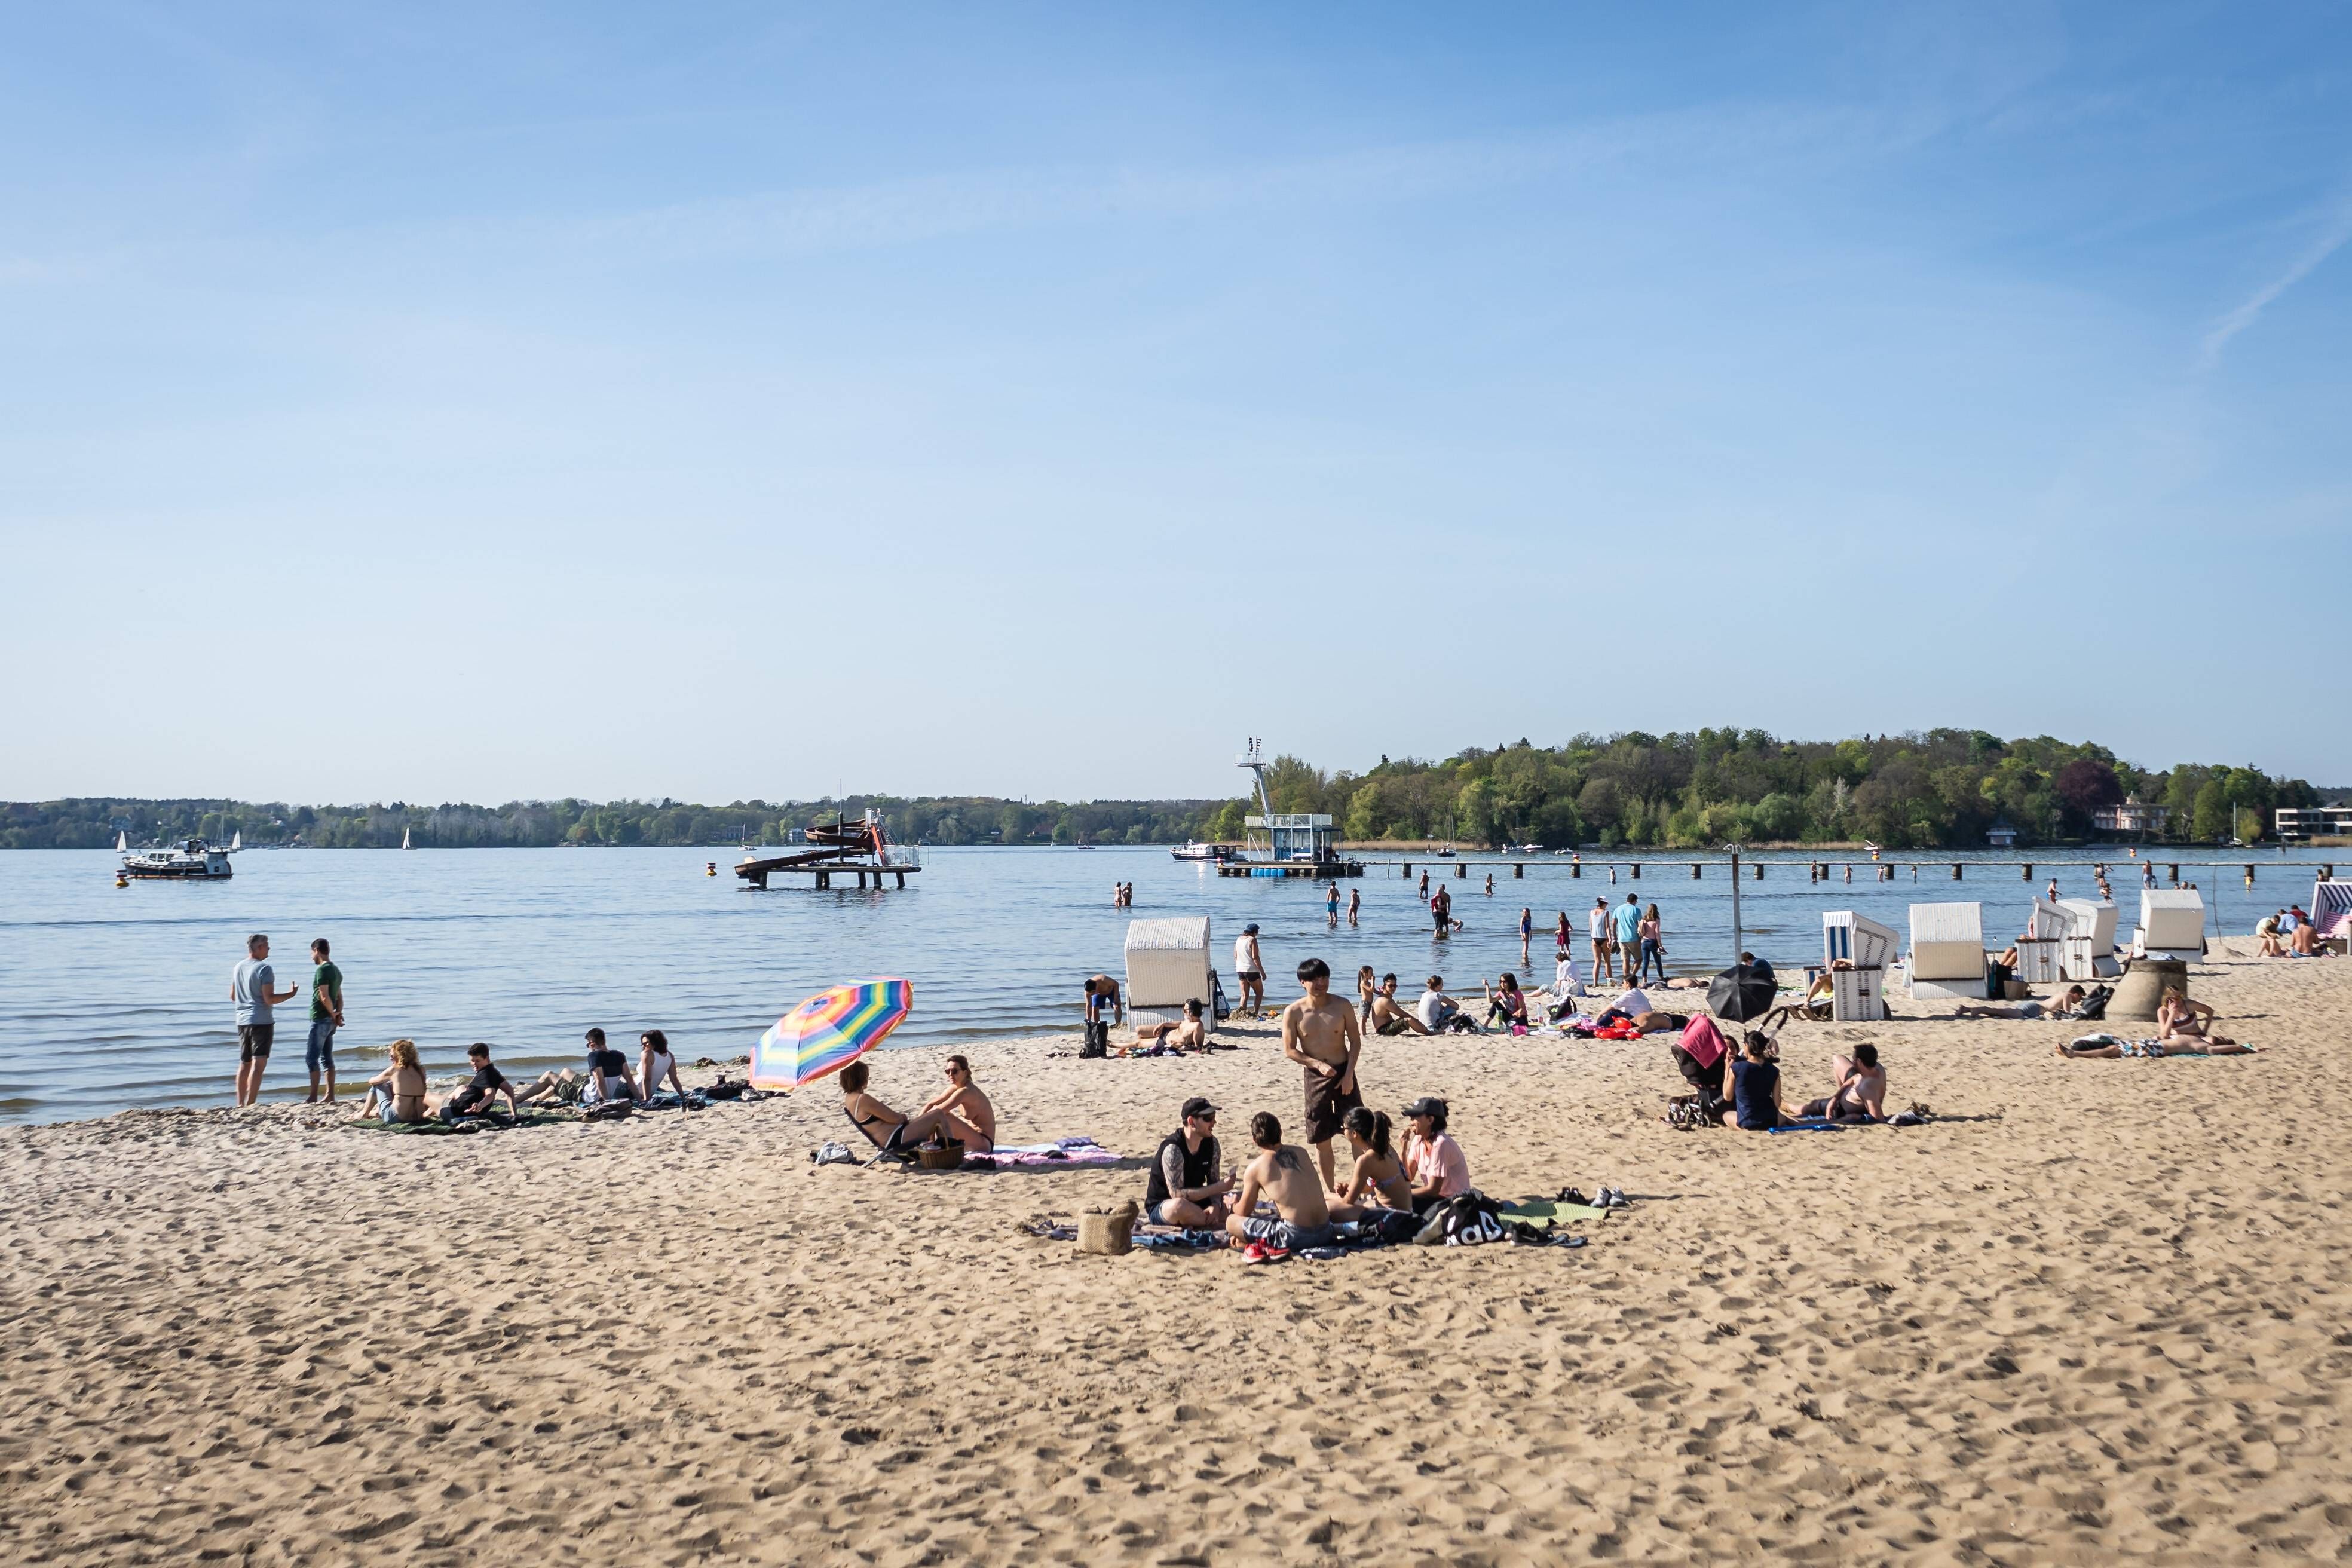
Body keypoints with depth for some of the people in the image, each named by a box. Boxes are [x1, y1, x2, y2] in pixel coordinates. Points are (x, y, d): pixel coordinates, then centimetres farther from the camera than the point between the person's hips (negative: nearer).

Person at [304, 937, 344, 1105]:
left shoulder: (322, 970, -14)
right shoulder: (336, 971, 16)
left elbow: (324, 997, -20)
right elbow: (339, 997, 15)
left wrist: (333, 1015, -8)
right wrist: (338, 1014, 1)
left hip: (320, 1019, -9)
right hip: (330, 1021, 9)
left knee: (312, 1058, -5)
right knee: (327, 1058, 11)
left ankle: (313, 1097, -7)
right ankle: (330, 1096, 10)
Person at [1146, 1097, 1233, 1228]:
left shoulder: (1211, 1143, -5)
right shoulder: (1173, 1149, -26)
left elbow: (1213, 1182, 1)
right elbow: (1177, 1195, -30)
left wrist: (1215, 1205, -21)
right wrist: (1220, 1187, -29)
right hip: (1162, 1207, -7)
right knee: (1179, 1205, -40)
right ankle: (1214, 1224, -16)